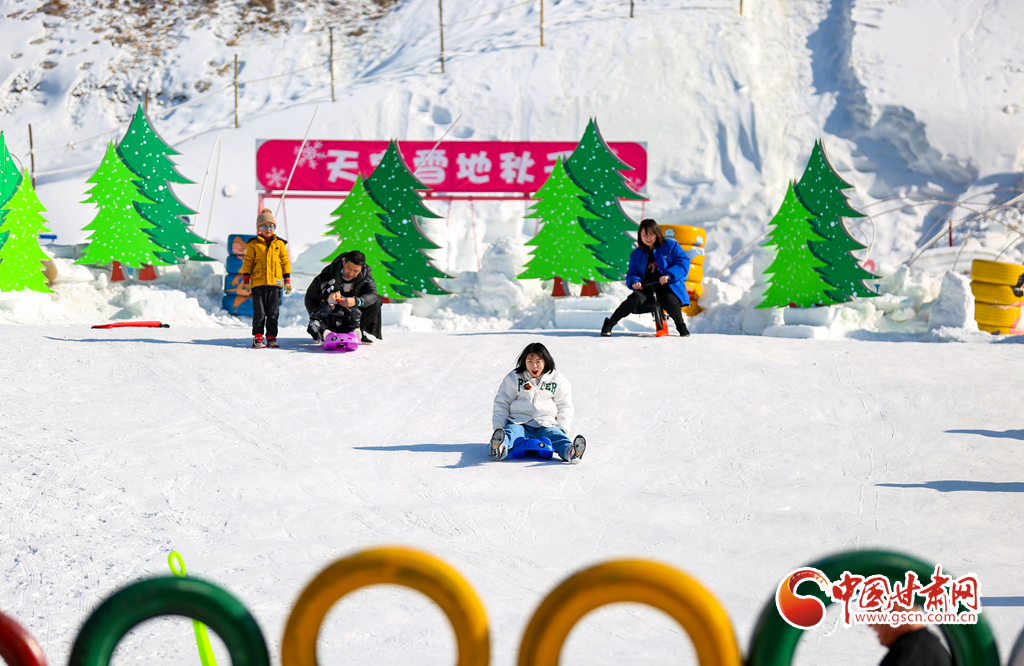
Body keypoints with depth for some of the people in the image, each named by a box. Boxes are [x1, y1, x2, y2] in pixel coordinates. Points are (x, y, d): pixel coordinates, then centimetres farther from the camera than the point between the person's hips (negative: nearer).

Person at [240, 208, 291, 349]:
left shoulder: (279, 244, 10)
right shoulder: (253, 244, 4)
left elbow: (285, 261, 14)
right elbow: (247, 262, 6)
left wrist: (287, 280, 10)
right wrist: (246, 280, 1)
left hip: (275, 282, 2)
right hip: (258, 283, -2)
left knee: (273, 312, 4)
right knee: (259, 312, -2)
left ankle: (271, 337, 10)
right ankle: (257, 337, 4)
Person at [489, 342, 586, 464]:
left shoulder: (558, 380, 12)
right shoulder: (513, 378, 10)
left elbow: (565, 407, 18)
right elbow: (502, 403, 11)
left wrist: (562, 428, 3)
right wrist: (498, 428, -2)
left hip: (545, 425, 1)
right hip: (518, 422, -1)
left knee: (555, 435, -32)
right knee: (511, 432, -35)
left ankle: (570, 452, -63)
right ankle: (500, 449, -68)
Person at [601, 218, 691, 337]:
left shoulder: (670, 246, 6)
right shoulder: (636, 254, 16)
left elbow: (684, 262, -2)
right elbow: (632, 273, 15)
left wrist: (669, 275, -18)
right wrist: (634, 282, -11)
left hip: (668, 287, -2)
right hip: (647, 289, 2)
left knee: (670, 301, -36)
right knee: (635, 298, -31)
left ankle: (681, 326, -5)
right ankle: (609, 323, -18)